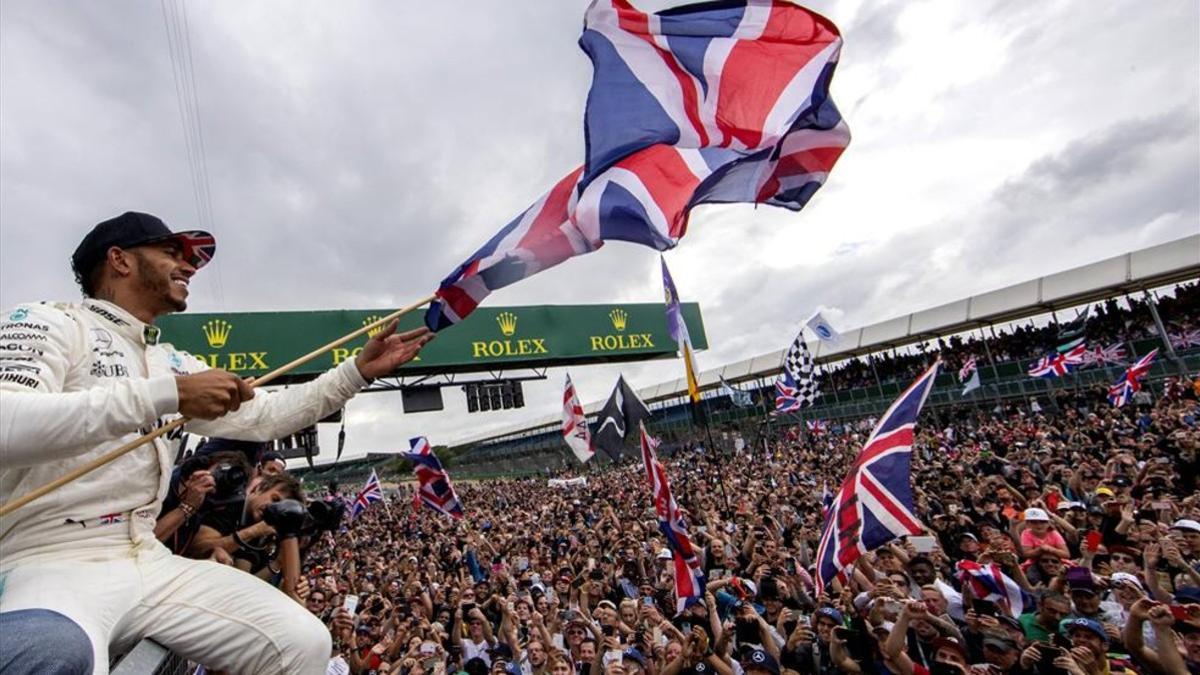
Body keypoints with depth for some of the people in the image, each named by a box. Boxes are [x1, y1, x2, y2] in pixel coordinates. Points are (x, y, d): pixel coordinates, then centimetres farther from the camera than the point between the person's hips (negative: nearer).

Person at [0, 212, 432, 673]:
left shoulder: (174, 363, 17)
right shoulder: (46, 322, -2)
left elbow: (263, 417, 17)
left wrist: (359, 371, 12)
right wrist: (167, 394, -28)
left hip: (152, 561, 7)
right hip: (48, 565, -6)